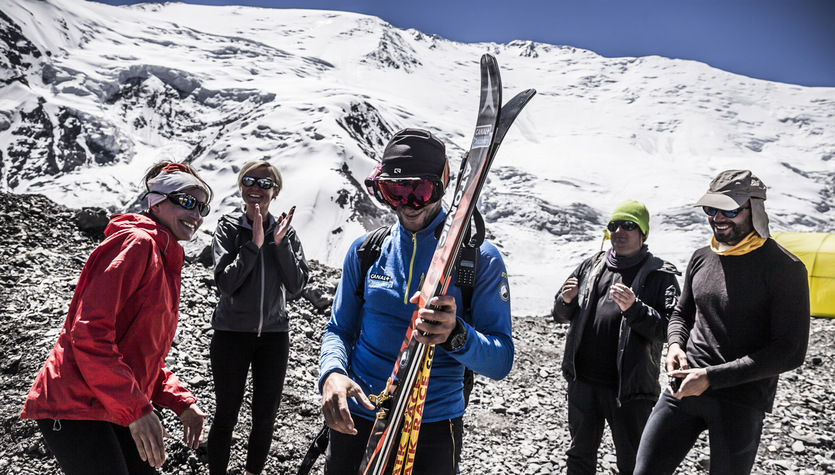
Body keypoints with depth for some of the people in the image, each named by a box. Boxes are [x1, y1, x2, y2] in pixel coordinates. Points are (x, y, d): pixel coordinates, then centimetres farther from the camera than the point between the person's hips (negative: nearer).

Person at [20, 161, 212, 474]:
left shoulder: (164, 261, 16)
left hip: (114, 410, 10)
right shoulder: (135, 243, -13)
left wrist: (181, 402, 8)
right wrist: (137, 409, -23)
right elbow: (88, 332, -23)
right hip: (75, 405, -10)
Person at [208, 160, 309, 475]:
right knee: (226, 414, 8)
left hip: (274, 334, 3)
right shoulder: (228, 228, -4)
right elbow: (225, 283, -15)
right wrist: (254, 244, -21)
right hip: (231, 334, -2)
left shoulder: (286, 231, 2)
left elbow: (297, 285, -7)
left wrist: (280, 243, -16)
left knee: (266, 417, 11)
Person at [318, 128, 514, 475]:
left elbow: (501, 361, -11)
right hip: (355, 421, 3)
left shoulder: (480, 258, -7)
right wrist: (332, 373, -16)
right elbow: (339, 329, 6)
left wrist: (456, 335, -32)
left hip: (433, 430, -2)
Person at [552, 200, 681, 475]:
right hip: (582, 381, 5)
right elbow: (560, 315, 14)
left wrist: (633, 308, -30)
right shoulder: (591, 266, 10)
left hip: (629, 387, -4)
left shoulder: (660, 275, -4)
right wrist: (566, 301, -8)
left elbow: (668, 328, -16)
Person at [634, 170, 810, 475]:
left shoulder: (784, 267, -9)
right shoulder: (701, 258, 9)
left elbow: (790, 352, -13)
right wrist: (675, 344, -1)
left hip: (741, 400, -5)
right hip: (682, 391, 5)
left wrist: (711, 377, -17)